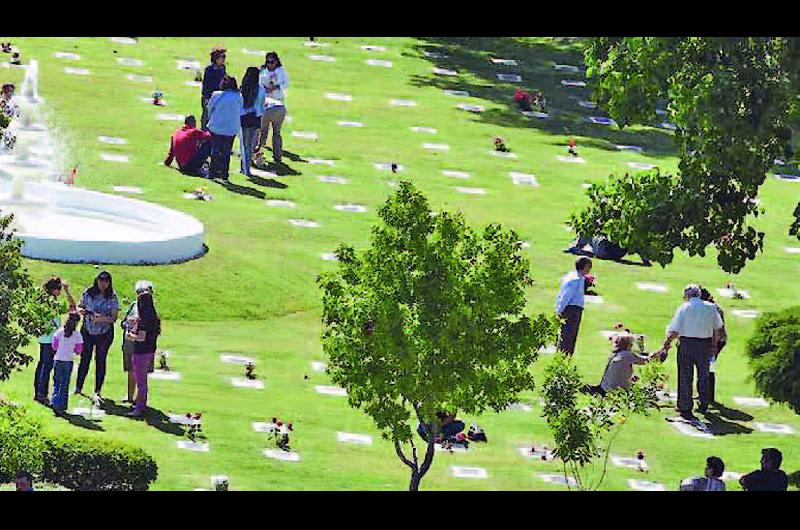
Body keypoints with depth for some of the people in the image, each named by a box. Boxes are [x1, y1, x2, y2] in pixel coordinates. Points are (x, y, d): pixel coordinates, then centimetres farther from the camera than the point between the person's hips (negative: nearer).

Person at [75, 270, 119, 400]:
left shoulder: (112, 298, -7)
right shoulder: (88, 293, -2)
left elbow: (113, 318, -8)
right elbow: (79, 306, 8)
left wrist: (101, 318, -25)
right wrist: (81, 310, -15)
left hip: (104, 334, -1)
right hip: (87, 331, 1)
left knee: (100, 360, 4)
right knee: (85, 359, 4)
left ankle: (97, 390, 11)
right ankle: (78, 388, 15)